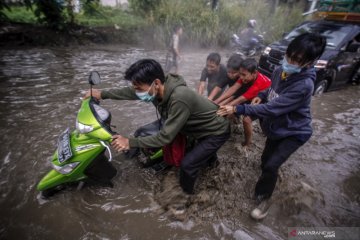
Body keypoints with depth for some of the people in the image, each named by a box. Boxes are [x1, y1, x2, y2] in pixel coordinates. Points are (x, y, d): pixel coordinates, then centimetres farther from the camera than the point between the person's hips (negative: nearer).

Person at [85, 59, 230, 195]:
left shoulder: (179, 99, -42)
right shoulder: (158, 89, -16)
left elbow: (165, 136, -36)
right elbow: (130, 92, 1)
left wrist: (130, 142, -32)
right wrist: (103, 94, 4)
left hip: (217, 131, -8)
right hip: (201, 126, 8)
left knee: (187, 164, -9)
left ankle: (184, 194, 20)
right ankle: (210, 158, 64)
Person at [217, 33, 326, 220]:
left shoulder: (304, 85, -34)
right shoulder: (281, 71, -10)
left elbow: (271, 109, -38)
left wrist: (237, 109, -39)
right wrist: (261, 95, -10)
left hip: (294, 132, -7)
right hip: (277, 127, 7)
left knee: (271, 166, -11)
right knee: (265, 160, 19)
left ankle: (263, 198, 14)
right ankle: (269, 176, 53)